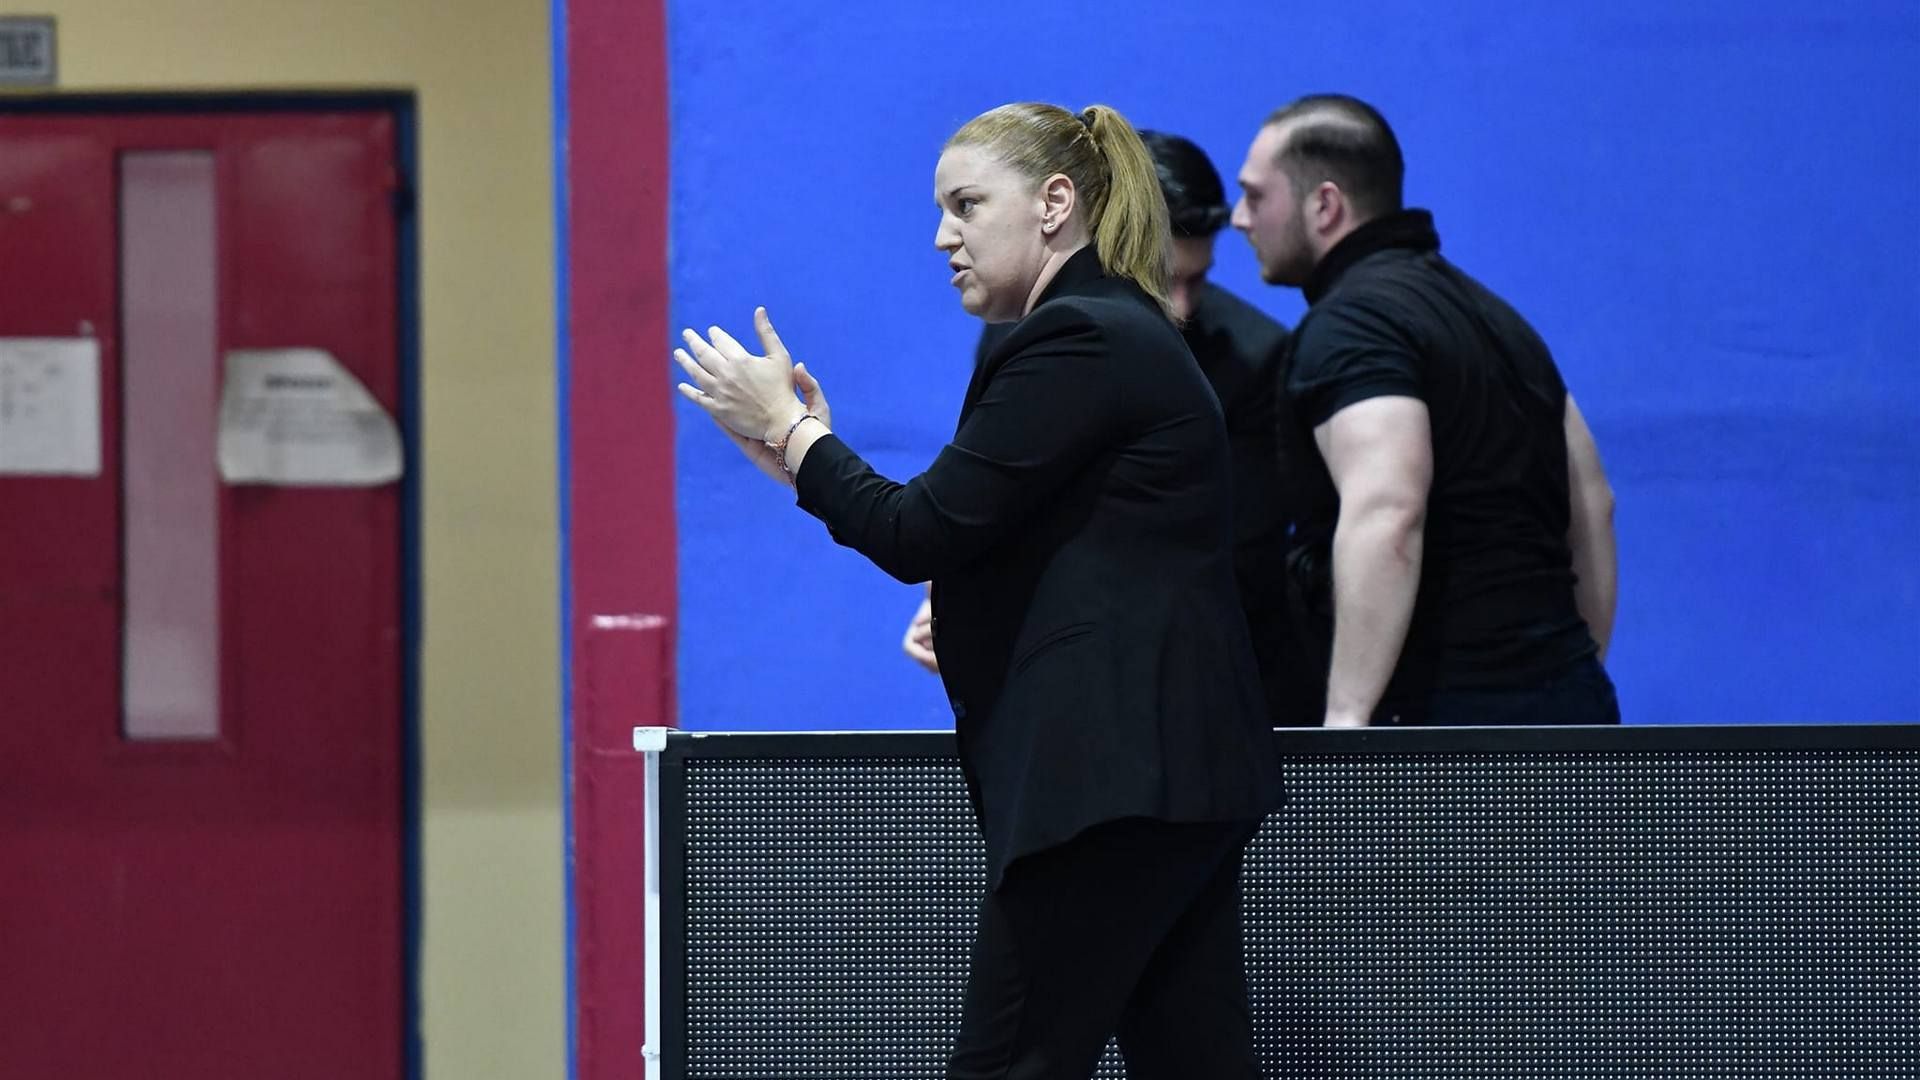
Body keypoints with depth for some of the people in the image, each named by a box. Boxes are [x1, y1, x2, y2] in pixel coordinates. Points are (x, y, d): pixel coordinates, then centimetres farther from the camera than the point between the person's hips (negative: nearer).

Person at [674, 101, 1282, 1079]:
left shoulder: (1075, 343, -13)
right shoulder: (1121, 334, 19)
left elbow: (921, 536, -14)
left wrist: (788, 425, 0)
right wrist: (805, 456, 17)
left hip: (1111, 779, -10)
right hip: (1184, 774, 10)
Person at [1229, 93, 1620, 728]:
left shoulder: (1350, 323, -11)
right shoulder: (1487, 313, 19)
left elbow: (1385, 515, -27)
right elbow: (1592, 503, 24)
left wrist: (1348, 716, -31)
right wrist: (1581, 669, 29)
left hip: (1446, 709, -9)